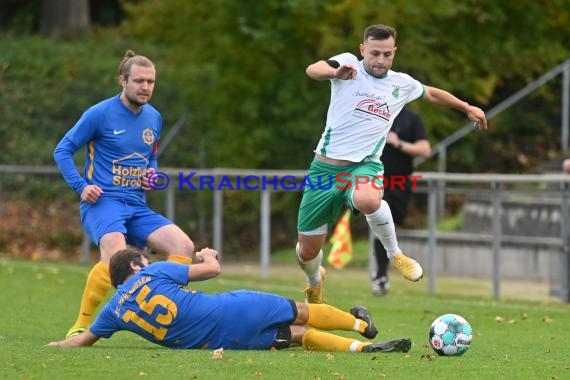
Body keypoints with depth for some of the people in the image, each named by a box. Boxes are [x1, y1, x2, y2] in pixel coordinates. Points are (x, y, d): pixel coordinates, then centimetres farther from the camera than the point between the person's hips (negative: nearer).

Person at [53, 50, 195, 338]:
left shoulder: (154, 119, 13)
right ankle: (80, 327, -23)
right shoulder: (100, 114, -5)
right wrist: (81, 186, -12)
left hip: (137, 206, 6)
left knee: (184, 246, -13)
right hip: (103, 201, -6)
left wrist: (151, 174, 7)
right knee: (115, 253, -34)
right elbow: (62, 150, 1)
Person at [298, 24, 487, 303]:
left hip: (365, 165, 1)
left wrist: (467, 108, 37)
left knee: (368, 201, -39)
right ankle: (315, 283, 42)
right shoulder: (349, 62, -4)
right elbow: (313, 70, -26)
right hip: (326, 166, -1)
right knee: (307, 251, 4)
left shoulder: (401, 83, 8)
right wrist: (335, 72, -47)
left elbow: (432, 94, 29)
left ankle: (395, 255, -12)